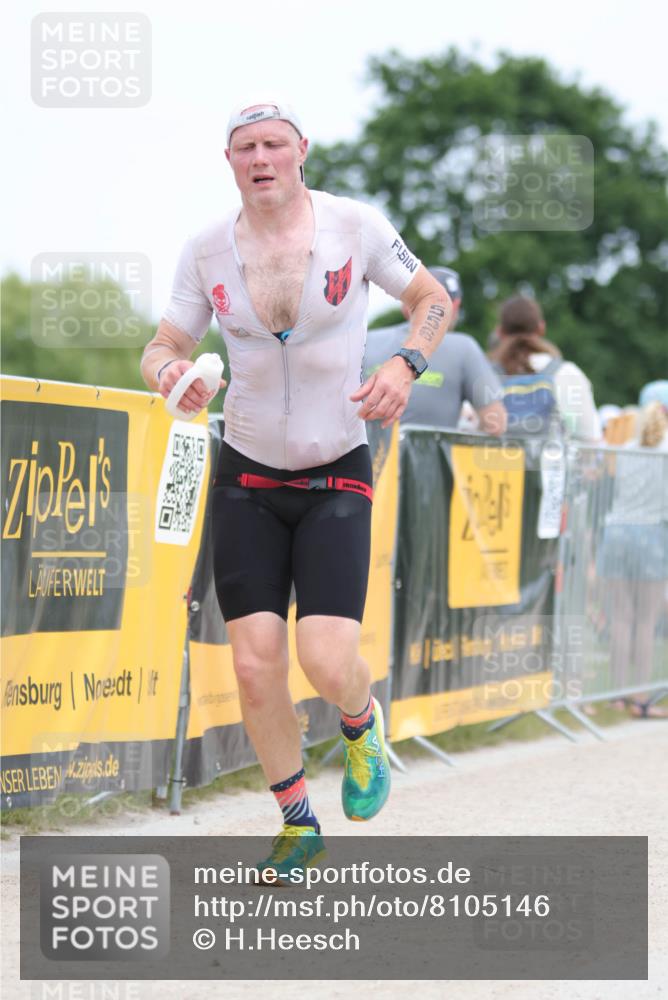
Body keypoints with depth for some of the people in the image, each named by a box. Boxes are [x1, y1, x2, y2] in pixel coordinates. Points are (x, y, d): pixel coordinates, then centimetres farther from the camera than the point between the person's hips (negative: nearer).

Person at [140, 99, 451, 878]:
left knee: (327, 664, -15)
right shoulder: (206, 251, -2)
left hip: (336, 478, -2)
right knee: (255, 668, -5)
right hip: (246, 479, 2)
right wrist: (170, 372, -20)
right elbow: (163, 347, 4)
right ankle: (298, 826, 17)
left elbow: (432, 298, 5)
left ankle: (362, 726, 23)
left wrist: (405, 364, -14)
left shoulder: (356, 227, -8)